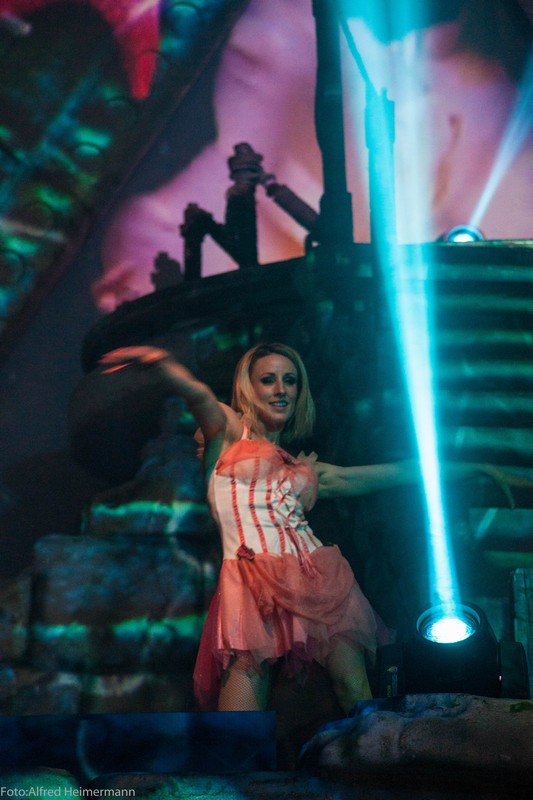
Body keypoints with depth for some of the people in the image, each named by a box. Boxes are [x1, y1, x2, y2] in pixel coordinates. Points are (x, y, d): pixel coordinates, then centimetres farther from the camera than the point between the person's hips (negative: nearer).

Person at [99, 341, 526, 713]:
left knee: (354, 684, -13)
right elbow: (199, 396, -4)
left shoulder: (307, 470, 30)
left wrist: (473, 467, 35)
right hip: (254, 583, -4)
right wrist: (161, 360, -26)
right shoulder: (228, 432, 18)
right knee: (248, 664, -25)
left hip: (318, 577, 4)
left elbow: (392, 473, 33)